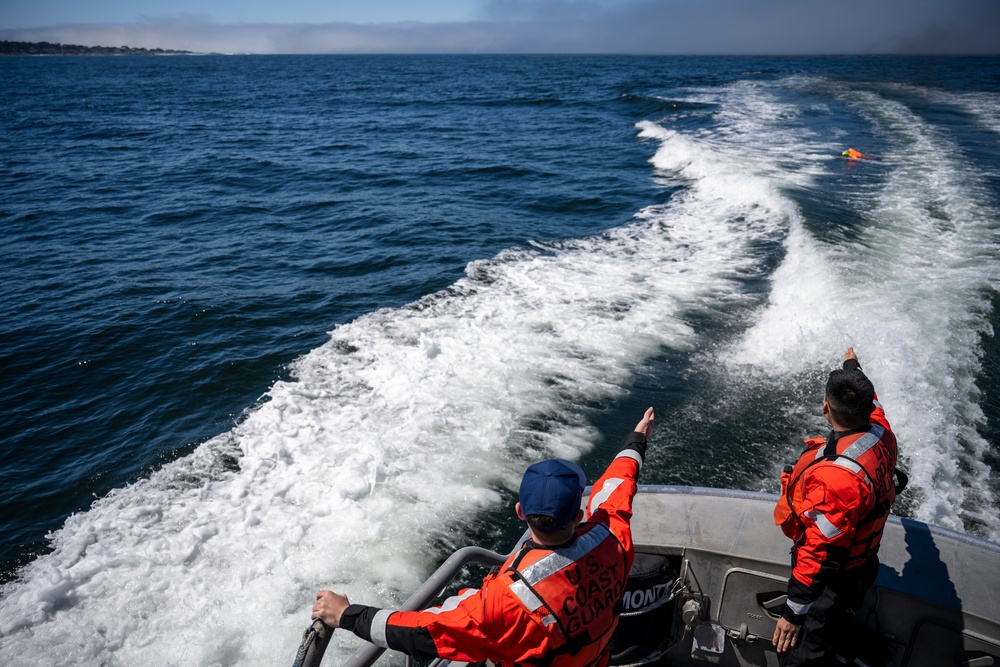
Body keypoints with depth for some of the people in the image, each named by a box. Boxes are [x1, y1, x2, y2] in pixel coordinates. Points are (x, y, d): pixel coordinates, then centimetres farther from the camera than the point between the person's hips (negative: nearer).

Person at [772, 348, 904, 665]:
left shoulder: (835, 477, -39)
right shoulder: (881, 432, -14)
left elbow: (821, 554, -32)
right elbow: (868, 400, 12)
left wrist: (794, 611, -22)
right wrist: (852, 364, 32)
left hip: (833, 580, -9)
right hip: (862, 565, 9)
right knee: (838, 632, 31)